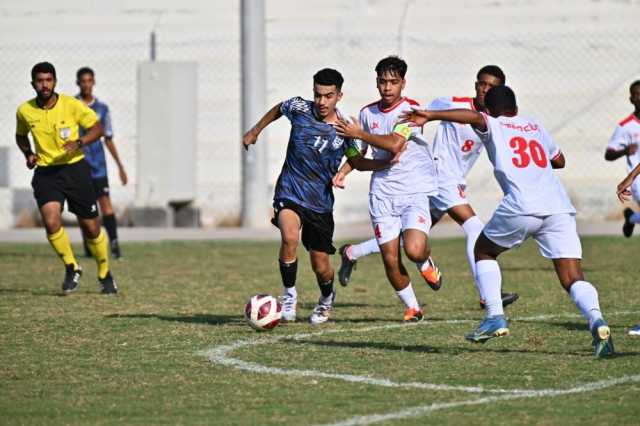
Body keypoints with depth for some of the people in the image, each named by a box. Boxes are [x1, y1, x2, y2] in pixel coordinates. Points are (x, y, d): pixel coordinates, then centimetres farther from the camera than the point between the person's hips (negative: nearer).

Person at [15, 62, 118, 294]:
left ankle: (105, 275, 27)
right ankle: (71, 268, 2)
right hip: (45, 172, 1)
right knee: (51, 222, -21)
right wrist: (28, 154, -1)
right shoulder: (24, 111, -2)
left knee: (91, 228, 5)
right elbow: (21, 135, 18)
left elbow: (97, 127, -1)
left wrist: (78, 143, -19)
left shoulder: (72, 105, -10)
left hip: (75, 168, -1)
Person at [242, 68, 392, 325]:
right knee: (289, 237, -32)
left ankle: (326, 299, 41)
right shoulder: (299, 109, -8)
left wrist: (386, 163, -8)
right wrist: (254, 132, 25)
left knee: (321, 267, 6)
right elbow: (278, 109, 16)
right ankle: (289, 295, -11)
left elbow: (357, 162, 10)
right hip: (290, 193, -1)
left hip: (321, 202, 1)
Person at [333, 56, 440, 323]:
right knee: (390, 259, -4)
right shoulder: (368, 113, 9)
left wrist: (359, 133, -12)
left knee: (414, 250, -23)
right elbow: (359, 151, 24)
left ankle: (426, 263, 15)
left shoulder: (411, 109, -8)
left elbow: (394, 144, -22)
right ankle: (412, 308, 17)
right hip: (383, 192, 4)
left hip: (416, 190, -4)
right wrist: (343, 171, 7)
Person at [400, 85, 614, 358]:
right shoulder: (534, 126, 28)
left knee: (483, 250, 23)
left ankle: (495, 317, 11)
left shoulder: (493, 126, 14)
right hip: (560, 207, 4)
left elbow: (473, 117, -9)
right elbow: (559, 160, 40)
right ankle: (596, 320, -29)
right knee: (573, 279, -1)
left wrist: (430, 116, -10)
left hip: (522, 207, -4)